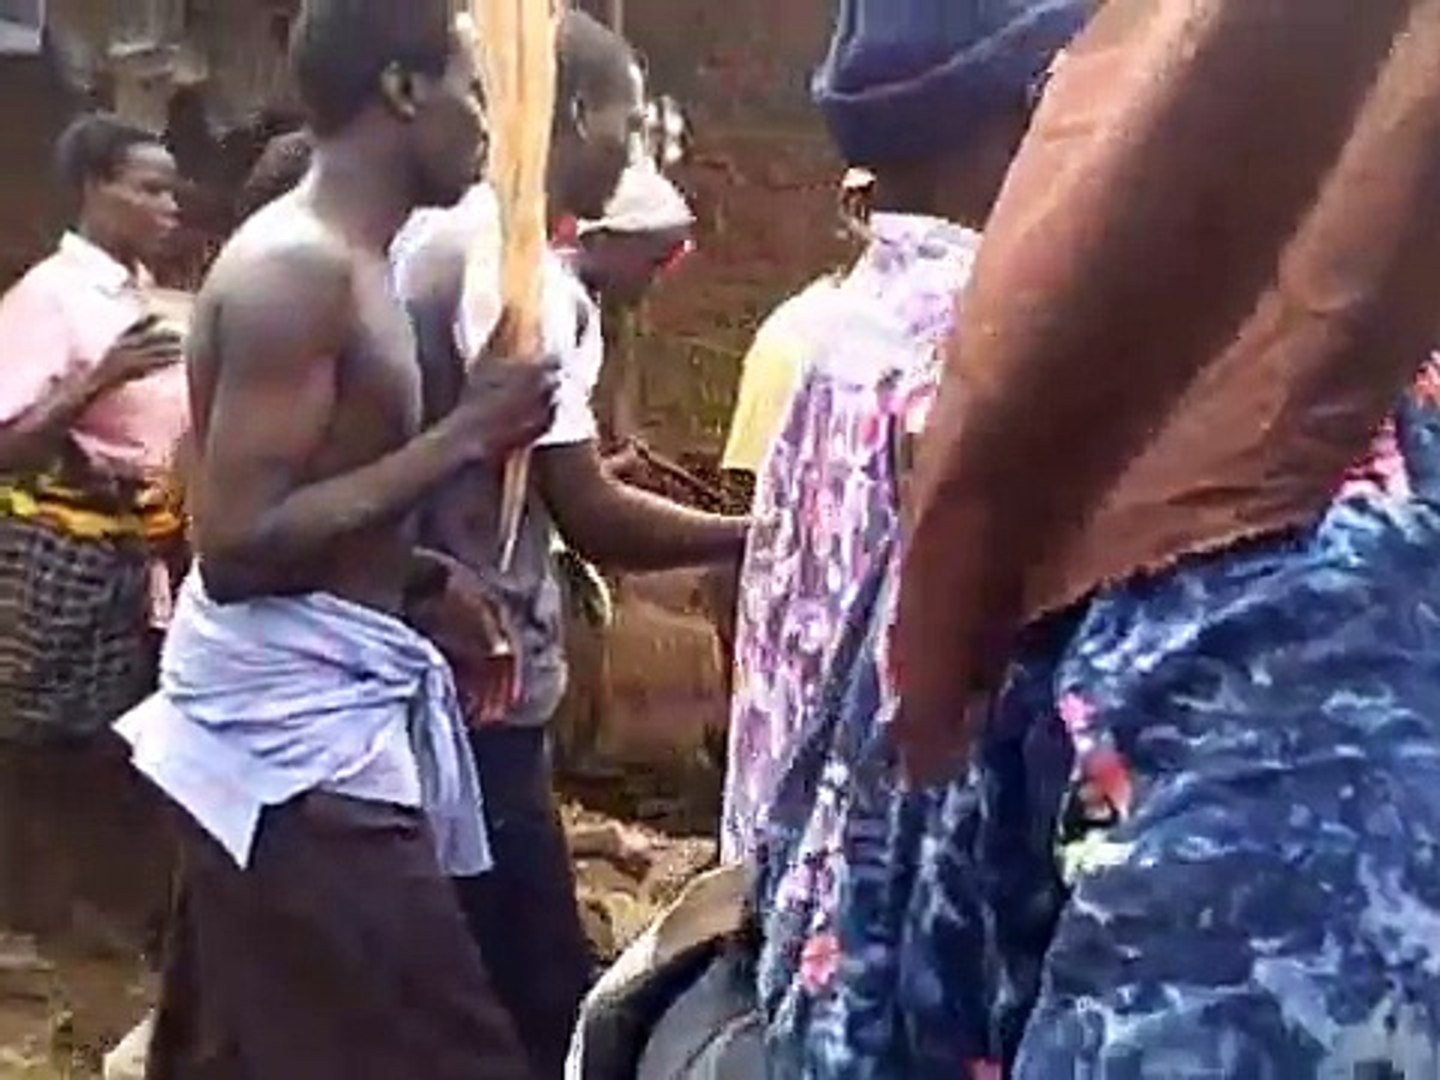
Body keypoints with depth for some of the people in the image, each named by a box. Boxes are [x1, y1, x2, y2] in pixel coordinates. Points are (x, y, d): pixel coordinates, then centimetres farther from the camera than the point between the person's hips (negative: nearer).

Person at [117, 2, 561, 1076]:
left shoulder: (338, 262, 14)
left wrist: (423, 583, 5)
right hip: (296, 723, -10)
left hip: (321, 705, 10)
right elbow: (238, 543, -23)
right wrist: (464, 437, -18)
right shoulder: (296, 267, -17)